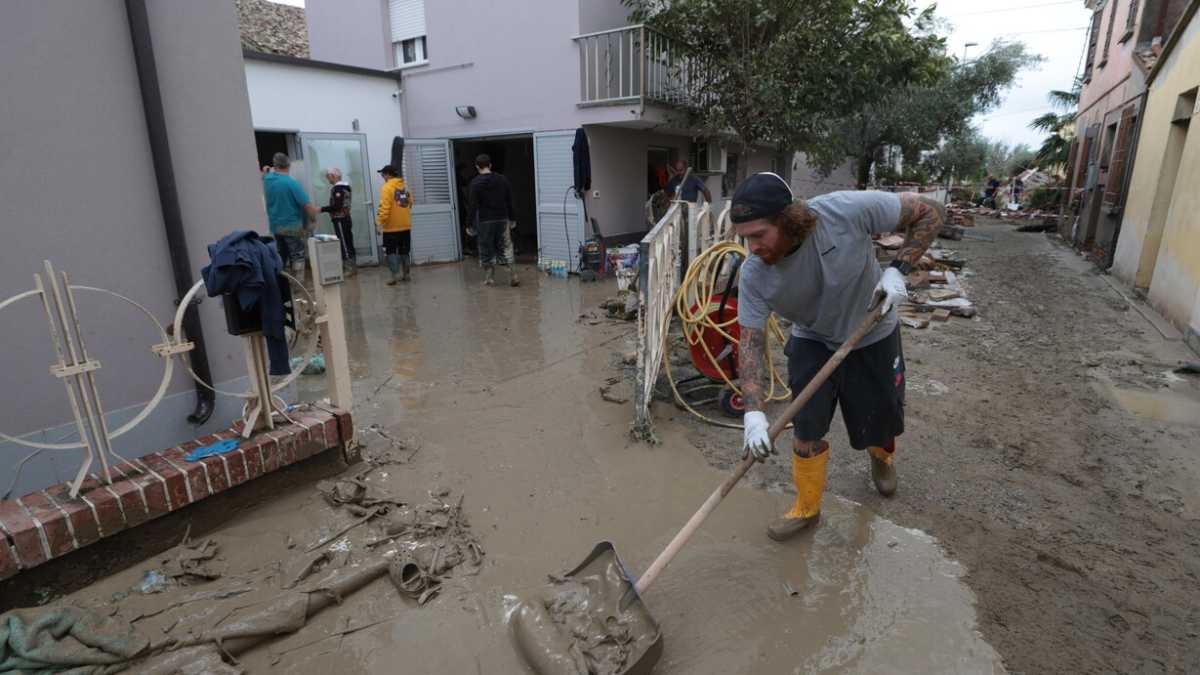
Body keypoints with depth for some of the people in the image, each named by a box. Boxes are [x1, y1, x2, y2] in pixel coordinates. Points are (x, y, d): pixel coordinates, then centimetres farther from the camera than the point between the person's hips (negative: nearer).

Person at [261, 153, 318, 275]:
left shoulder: (267, 179, 1)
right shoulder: (292, 183, -17)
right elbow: (307, 205, -19)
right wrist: (314, 219, -5)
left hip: (275, 226, 6)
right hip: (292, 226, -6)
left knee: (279, 258, 16)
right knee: (297, 258, 0)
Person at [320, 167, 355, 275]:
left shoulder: (337, 188, -16)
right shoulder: (344, 187, 14)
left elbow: (336, 206, -23)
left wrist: (322, 209, -15)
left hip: (340, 221, -10)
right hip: (346, 219, 10)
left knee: (344, 245, -6)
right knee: (348, 244, 12)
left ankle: (349, 268, -4)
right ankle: (352, 266, 17)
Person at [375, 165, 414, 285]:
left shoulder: (387, 187, -12)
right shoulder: (405, 187, 8)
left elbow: (384, 207, -19)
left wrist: (380, 222, -14)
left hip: (391, 226, -6)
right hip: (405, 225, 6)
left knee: (390, 251, 1)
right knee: (404, 251, 14)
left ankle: (395, 275, -5)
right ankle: (406, 274, 17)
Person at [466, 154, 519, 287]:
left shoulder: (475, 183, -9)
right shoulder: (503, 180, 5)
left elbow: (472, 205, -11)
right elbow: (510, 202, 8)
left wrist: (469, 224, -5)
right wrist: (511, 219, 16)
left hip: (485, 221, -4)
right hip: (502, 219, 4)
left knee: (486, 251, 7)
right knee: (504, 248, 11)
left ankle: (489, 278, 10)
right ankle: (513, 276, 2)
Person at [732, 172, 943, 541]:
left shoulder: (848, 210, -34)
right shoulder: (753, 275, -27)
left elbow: (930, 211, -18)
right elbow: (751, 343, -22)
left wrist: (897, 269, -28)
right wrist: (754, 412, -33)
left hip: (872, 336, 0)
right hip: (812, 343, 1)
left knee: (880, 424, 13)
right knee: (807, 428, -4)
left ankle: (882, 456, 52)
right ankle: (806, 507, 22)